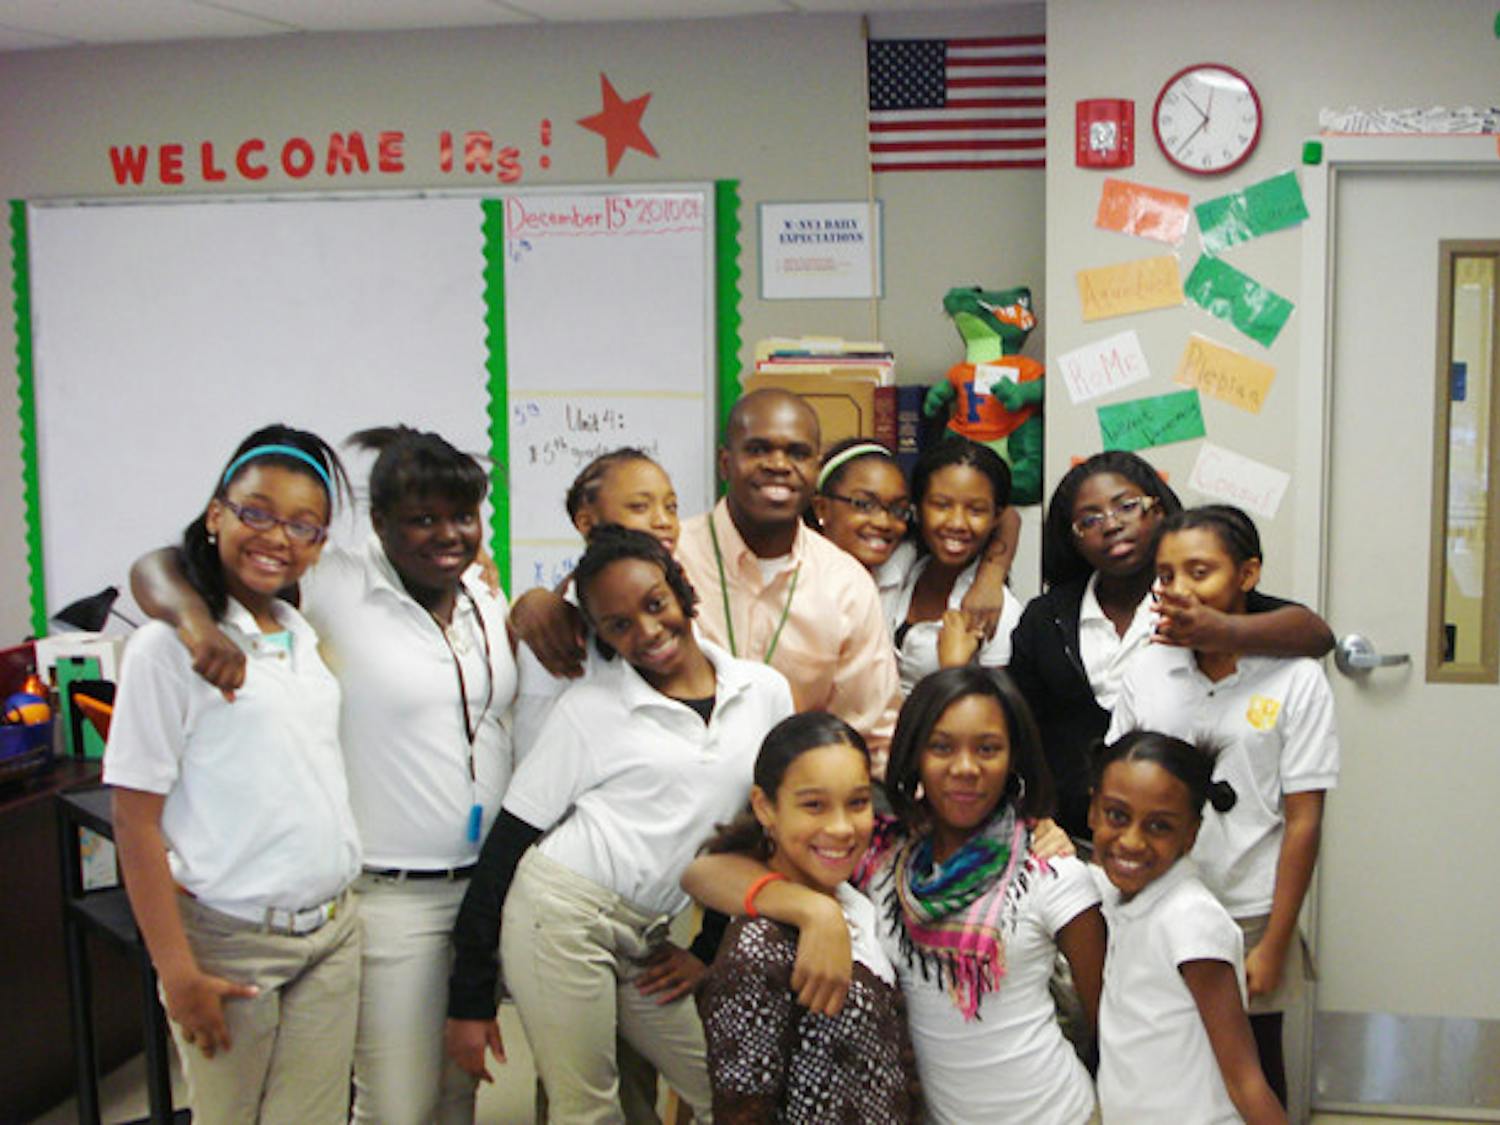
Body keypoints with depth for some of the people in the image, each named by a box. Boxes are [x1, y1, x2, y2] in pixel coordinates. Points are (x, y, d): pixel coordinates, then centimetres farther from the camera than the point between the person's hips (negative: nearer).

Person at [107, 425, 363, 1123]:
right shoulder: (168, 646, -10)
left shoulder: (305, 639, 9)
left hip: (333, 932, 6)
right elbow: (135, 821, -12)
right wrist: (178, 971, -14)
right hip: (231, 942, -6)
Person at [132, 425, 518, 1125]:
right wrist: (196, 620, -36)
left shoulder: (487, 601, 7)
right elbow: (156, 569, -16)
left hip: (489, 882, 6)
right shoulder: (334, 589, -13)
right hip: (389, 892, -6)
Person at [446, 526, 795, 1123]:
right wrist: (470, 999, -4)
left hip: (649, 940, 4)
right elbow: (511, 836, -2)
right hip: (561, 914, -4)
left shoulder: (767, 691, 5)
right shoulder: (588, 707, -3)